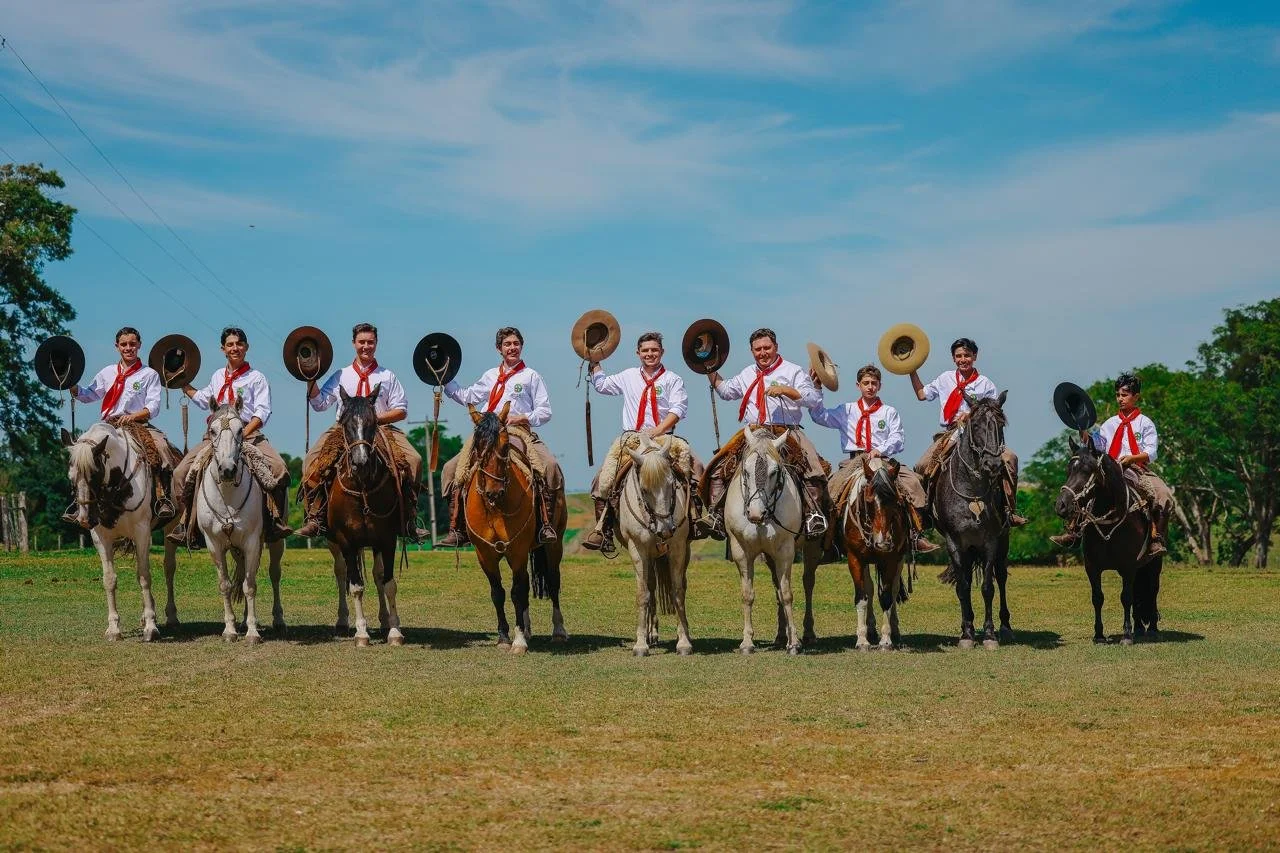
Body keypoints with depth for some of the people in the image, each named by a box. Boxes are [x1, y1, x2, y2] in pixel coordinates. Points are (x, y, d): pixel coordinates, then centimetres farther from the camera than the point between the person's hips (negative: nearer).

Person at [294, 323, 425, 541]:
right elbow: (319, 403, 10)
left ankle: (409, 522, -23)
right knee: (313, 461, -25)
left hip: (381, 429, -1)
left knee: (413, 460, -27)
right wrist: (311, 379, -2)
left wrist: (375, 418, -9)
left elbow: (401, 411, 7)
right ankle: (315, 519, -23)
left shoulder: (387, 377, 13)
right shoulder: (341, 376, 16)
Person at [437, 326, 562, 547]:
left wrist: (523, 418, -12)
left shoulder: (531, 376, 8)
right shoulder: (490, 376, 20)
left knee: (549, 466, -29)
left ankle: (546, 524, -27)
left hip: (519, 433, -3)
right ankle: (456, 529, -8)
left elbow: (544, 412, 3)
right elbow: (466, 397, 28)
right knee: (453, 468, -11)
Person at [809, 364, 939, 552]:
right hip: (854, 461, 0)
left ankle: (917, 534, -25)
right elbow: (820, 416, 10)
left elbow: (898, 438, 4)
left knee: (913, 481, -24)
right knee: (833, 486, -29)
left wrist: (880, 451, -15)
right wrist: (817, 388, 1)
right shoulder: (847, 410, 19)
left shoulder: (889, 412, 17)